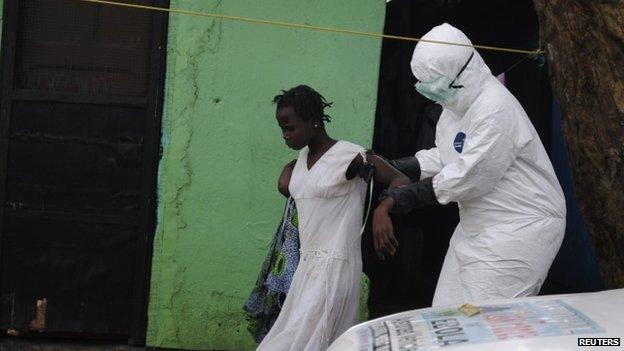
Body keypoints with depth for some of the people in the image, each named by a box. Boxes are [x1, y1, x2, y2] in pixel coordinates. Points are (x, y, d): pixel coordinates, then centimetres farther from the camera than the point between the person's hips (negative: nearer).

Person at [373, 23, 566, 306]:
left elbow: (467, 179, -24)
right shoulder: (456, 102, 9)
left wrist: (398, 198, -16)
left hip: (521, 227, -10)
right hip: (479, 227, 10)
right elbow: (442, 156, 14)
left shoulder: (496, 110, -24)